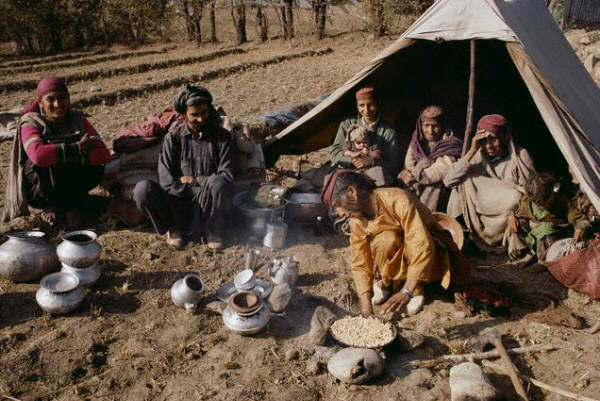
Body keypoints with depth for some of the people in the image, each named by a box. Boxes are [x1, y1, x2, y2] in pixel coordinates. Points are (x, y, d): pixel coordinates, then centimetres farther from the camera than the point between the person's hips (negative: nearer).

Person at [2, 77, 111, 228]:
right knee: (47, 163, -33)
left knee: (96, 170, -25)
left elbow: (104, 154, -18)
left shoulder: (78, 119, -6)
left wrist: (76, 157, -33)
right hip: (35, 188, -2)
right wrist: (77, 148, -32)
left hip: (66, 184, 2)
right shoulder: (30, 123, -16)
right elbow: (38, 155, -40)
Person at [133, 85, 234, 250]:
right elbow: (166, 180, -6)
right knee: (142, 189, -26)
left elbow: (226, 176, -5)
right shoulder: (173, 137, 2)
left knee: (217, 183, -35)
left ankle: (213, 232, -10)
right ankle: (175, 227, -2)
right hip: (180, 203, 1)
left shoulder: (221, 136, 3)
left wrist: (193, 180, -10)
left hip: (210, 206, 0)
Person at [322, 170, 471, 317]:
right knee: (385, 240, -30)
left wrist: (406, 292, -39)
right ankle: (389, 283, -2)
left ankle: (416, 289, -9)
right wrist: (366, 307, -20)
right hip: (399, 260, 4)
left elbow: (423, 246, -35)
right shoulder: (357, 221, -10)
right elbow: (360, 265, -8)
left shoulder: (398, 200, -30)